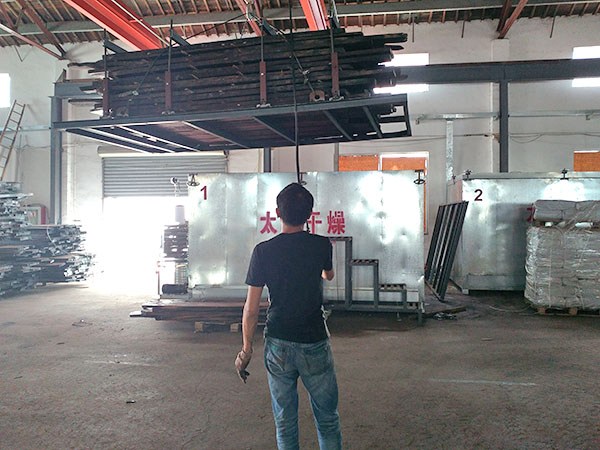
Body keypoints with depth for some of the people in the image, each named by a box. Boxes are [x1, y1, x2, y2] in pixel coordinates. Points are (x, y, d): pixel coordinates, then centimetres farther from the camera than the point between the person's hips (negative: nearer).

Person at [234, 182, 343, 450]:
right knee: (327, 420, 14)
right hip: (315, 346, 0)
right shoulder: (321, 245, -5)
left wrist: (247, 348, 5)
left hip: (278, 346, 0)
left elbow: (251, 309, -6)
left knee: (285, 423, 14)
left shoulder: (263, 251, -7)